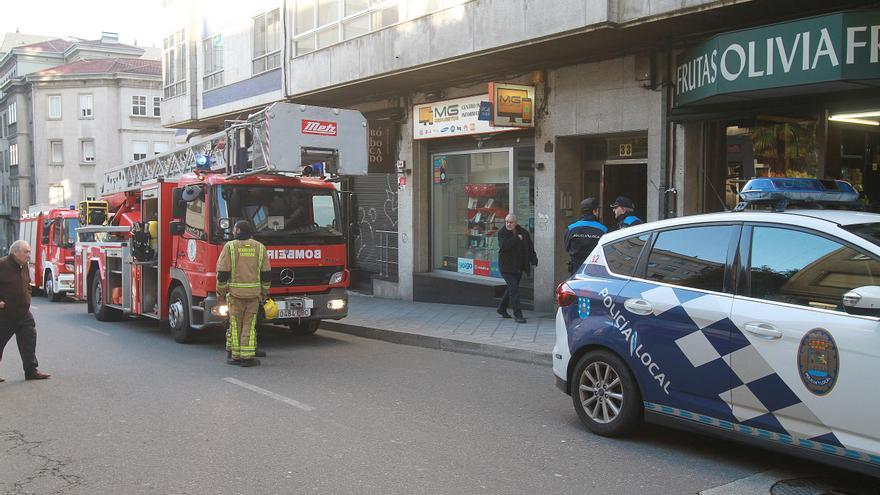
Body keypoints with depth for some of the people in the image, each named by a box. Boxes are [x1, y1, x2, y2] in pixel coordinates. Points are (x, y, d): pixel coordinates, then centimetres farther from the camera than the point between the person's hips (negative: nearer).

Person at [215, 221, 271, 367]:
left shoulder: (230, 247, -3)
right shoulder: (260, 247, 5)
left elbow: (222, 272, -5)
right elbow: (266, 273, 5)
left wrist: (220, 291, 5)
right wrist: (264, 292, 14)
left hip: (235, 292, -1)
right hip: (254, 293, 2)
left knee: (235, 325, 7)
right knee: (249, 326, 5)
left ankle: (235, 356, 10)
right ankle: (247, 357, 1)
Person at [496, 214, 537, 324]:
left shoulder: (524, 233, 4)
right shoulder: (502, 232, -7)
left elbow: (530, 248, 12)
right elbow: (503, 245, -26)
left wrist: (534, 261, 6)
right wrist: (516, 238, -22)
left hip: (519, 267, 5)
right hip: (507, 266, -5)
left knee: (512, 288, 16)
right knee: (514, 288, -14)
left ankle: (502, 308, 35)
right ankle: (518, 314, -12)